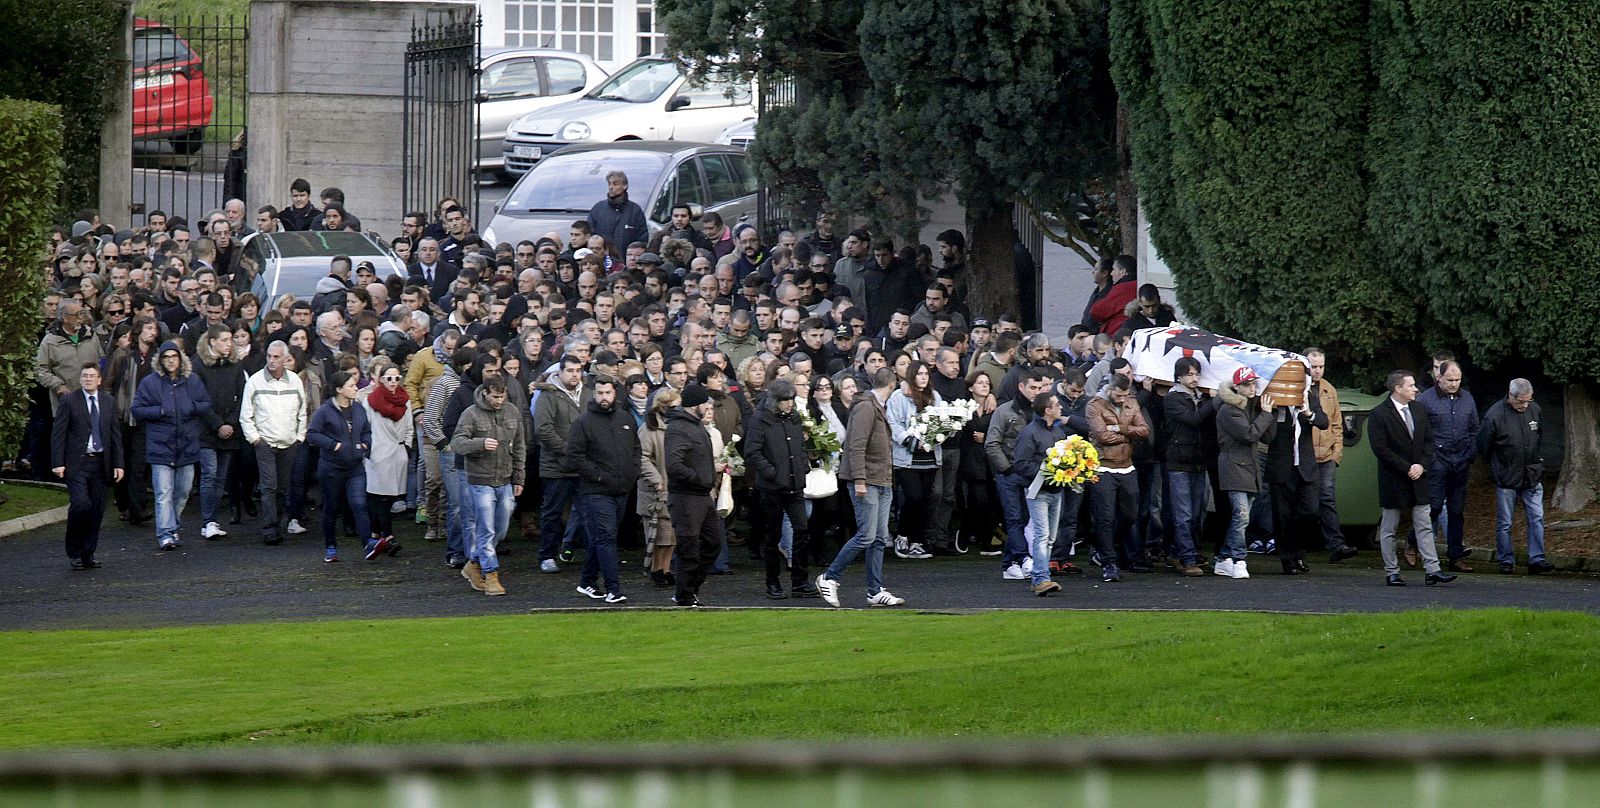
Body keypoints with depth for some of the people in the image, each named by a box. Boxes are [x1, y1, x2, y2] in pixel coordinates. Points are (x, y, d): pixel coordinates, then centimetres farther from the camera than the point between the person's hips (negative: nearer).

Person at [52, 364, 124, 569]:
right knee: (81, 504, -18)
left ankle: (88, 555, 14)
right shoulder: (69, 402, -1)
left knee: (97, 510, 3)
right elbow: (58, 434, -3)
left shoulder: (108, 402, 12)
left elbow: (115, 435, 15)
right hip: (77, 464, -4)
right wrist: (58, 463, -11)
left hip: (100, 464, 4)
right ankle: (74, 551, -2)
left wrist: (118, 464, 8)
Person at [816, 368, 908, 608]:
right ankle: (828, 578, -1)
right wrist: (859, 480, -24)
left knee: (880, 538, 6)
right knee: (866, 536, -11)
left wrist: (889, 480, 18)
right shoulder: (865, 407, -12)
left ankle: (876, 591, 8)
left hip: (882, 483, 9)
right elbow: (856, 446, -19)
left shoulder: (878, 407, 17)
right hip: (867, 481, -9)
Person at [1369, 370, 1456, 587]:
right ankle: (1392, 573, 11)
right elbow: (1381, 449, -16)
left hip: (1418, 478, 5)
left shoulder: (1419, 410, 8)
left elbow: (1429, 439, 10)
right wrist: (1406, 468, -17)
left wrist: (1422, 465, -6)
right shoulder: (1379, 415, -11)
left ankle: (1432, 570, 1)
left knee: (1424, 527, 2)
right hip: (1393, 480, -5)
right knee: (1388, 529, 5)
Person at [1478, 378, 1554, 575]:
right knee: (1505, 523, 3)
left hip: (1533, 477, 4)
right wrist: (1498, 465, 6)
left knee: (1537, 518, -3)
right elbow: (1483, 446, -3)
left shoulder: (1535, 410, 2)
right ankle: (1506, 561, 13)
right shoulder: (1495, 415, -14)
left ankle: (1537, 560, -1)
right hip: (1506, 478, -4)